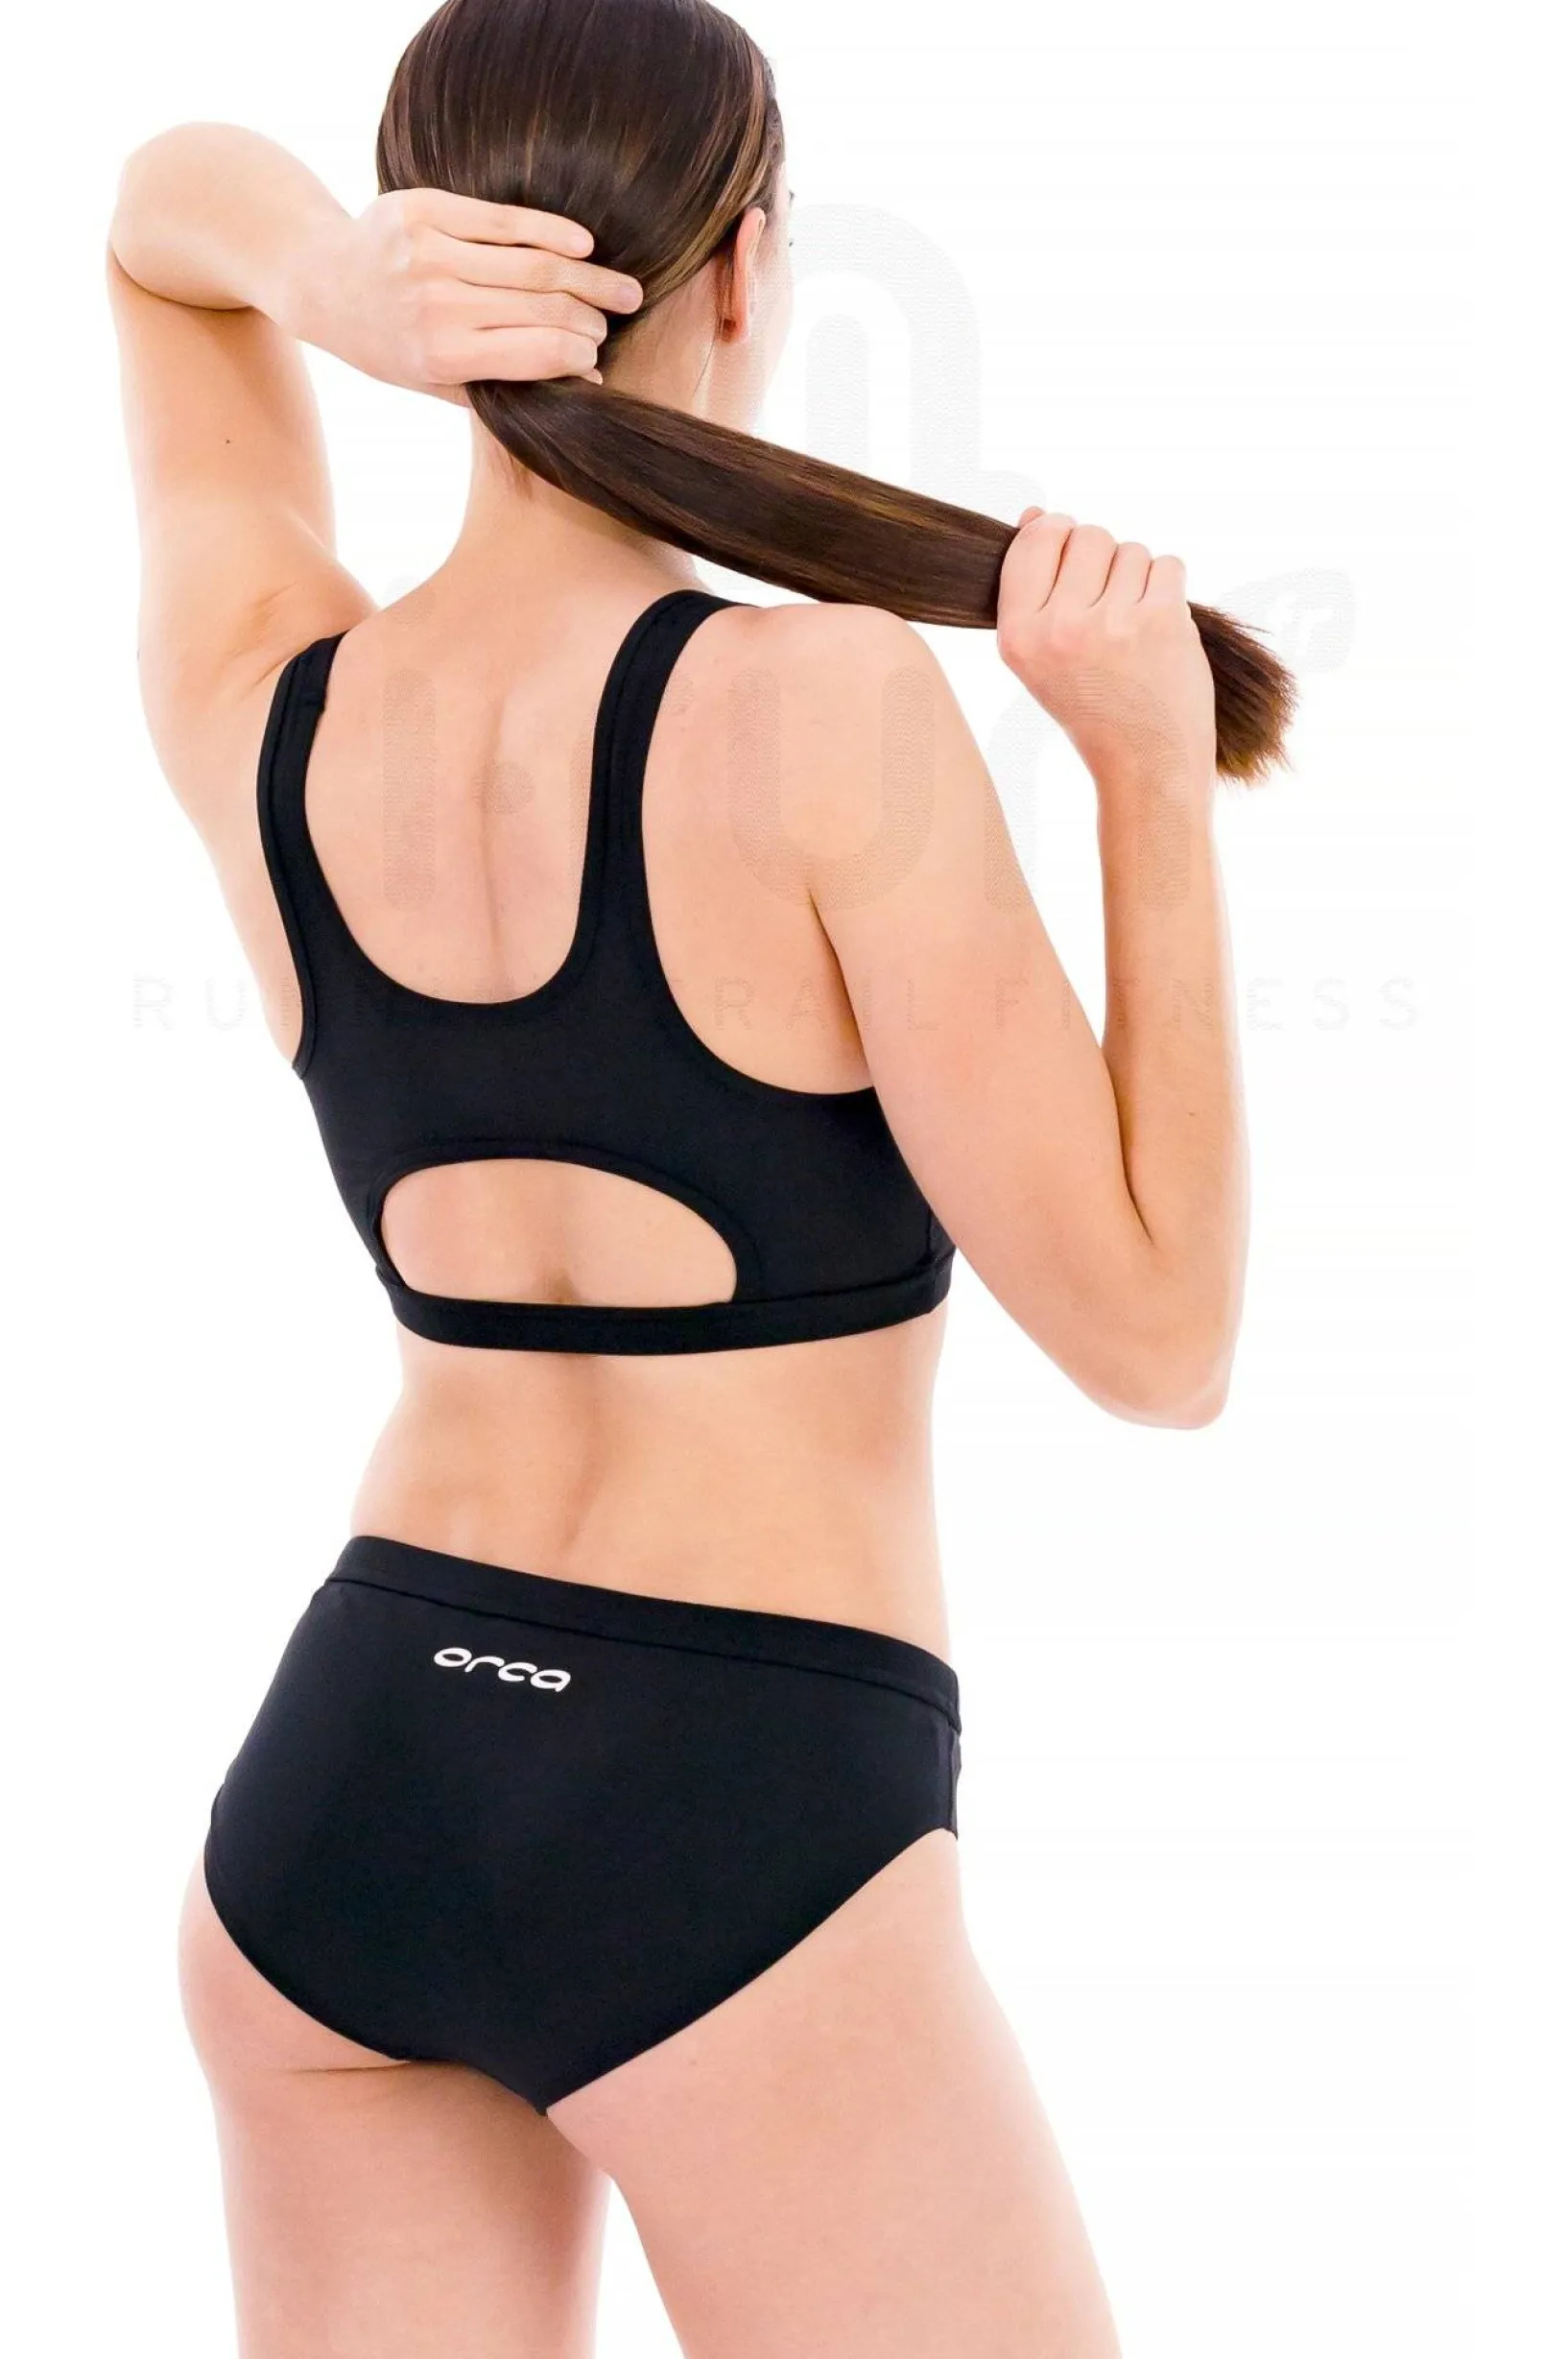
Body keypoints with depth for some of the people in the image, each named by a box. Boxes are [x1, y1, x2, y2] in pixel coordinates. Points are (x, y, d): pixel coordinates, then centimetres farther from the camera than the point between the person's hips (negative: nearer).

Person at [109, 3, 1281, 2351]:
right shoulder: (827, 706, -16)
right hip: (737, 1832, -6)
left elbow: (170, 203, 19)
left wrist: (328, 285, -4)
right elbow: (1153, 1331, -12)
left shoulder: (257, 710, 1)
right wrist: (1157, 770, -9)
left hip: (334, 1785, 6)